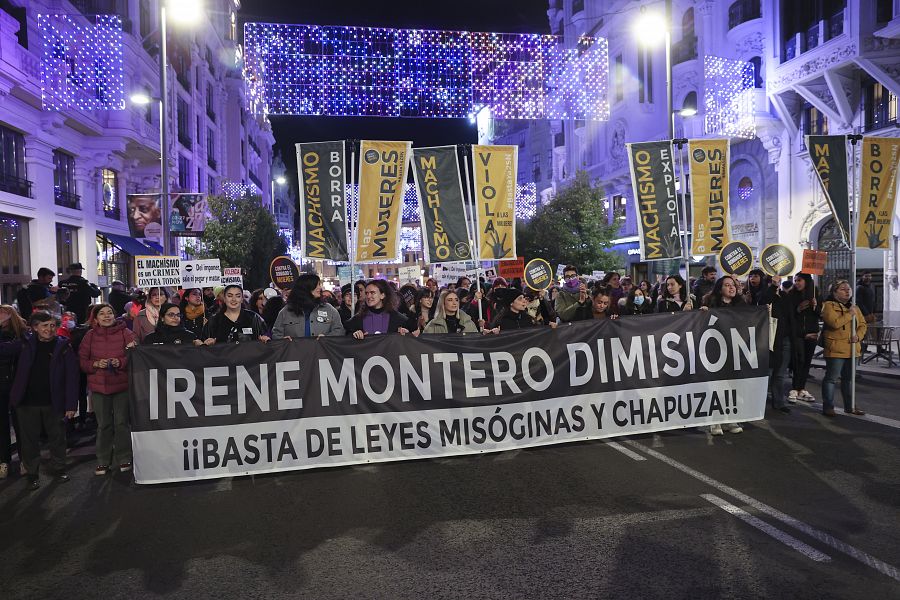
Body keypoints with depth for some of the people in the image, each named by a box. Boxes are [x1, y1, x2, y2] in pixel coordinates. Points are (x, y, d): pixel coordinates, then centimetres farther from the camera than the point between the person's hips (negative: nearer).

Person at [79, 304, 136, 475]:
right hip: (98, 386, 2)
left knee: (122, 422, 1)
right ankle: (103, 462, 18)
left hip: (122, 385, -2)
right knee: (103, 424, 6)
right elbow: (82, 361, 5)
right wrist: (96, 364, -12)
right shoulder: (90, 336, 6)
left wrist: (121, 362, -21)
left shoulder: (125, 333, 0)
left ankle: (124, 459, 14)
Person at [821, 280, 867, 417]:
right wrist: (849, 314, -14)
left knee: (848, 378, 15)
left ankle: (849, 406, 25)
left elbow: (863, 325, 14)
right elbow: (835, 323, -21)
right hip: (836, 349, -7)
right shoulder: (829, 306, -7)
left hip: (852, 349, 7)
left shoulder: (854, 307, 16)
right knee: (831, 378, -4)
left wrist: (858, 335, -5)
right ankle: (828, 406, 2)